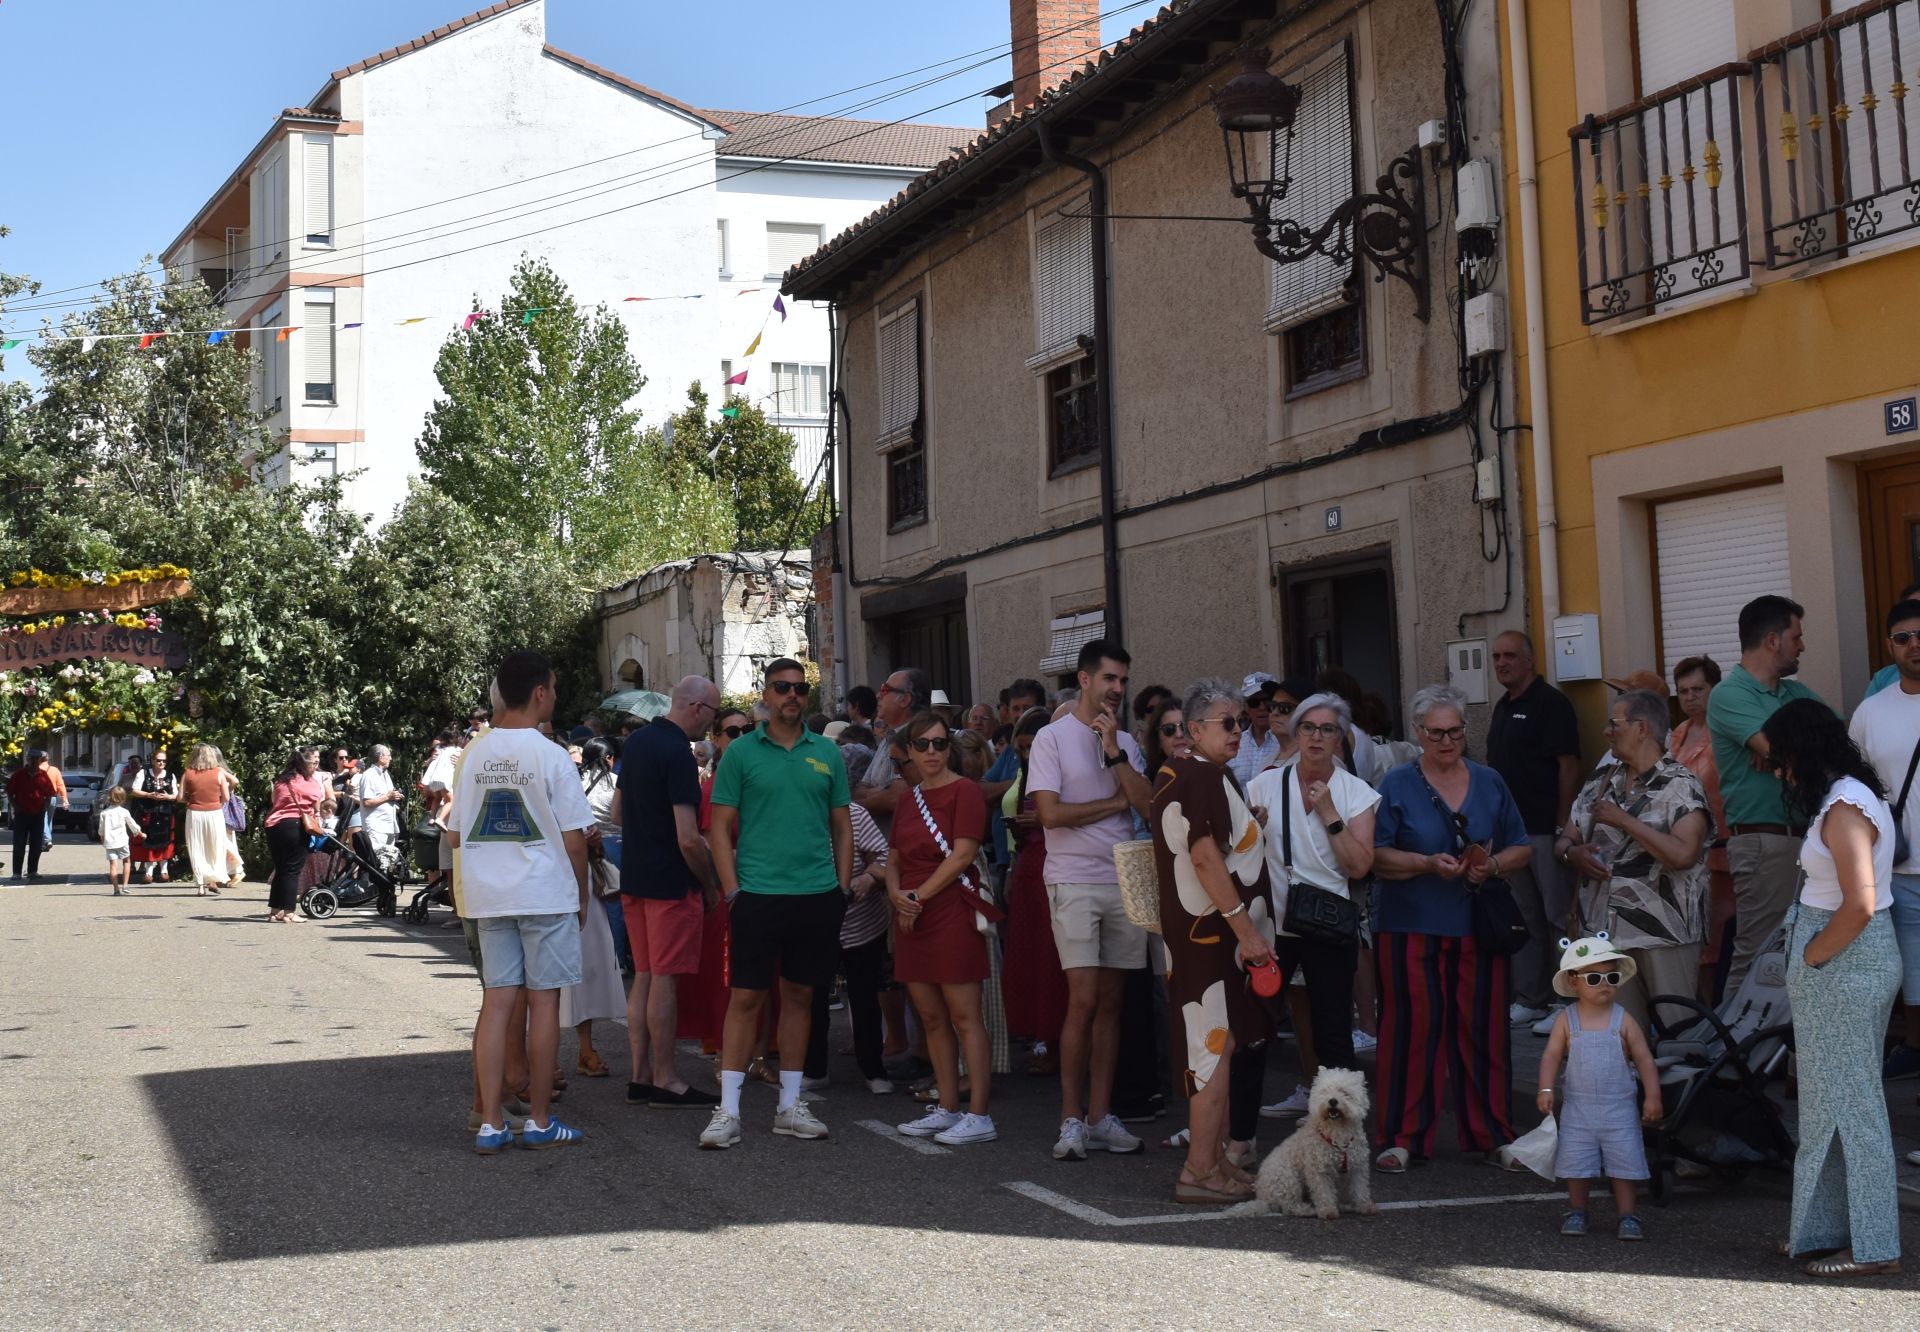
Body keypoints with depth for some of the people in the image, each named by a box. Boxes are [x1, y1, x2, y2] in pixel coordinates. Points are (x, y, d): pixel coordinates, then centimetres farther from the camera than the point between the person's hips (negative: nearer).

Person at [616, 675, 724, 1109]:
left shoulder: (637, 741, 10)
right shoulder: (677, 753, -19)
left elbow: (618, 814, 21)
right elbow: (688, 839, -21)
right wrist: (710, 886, -8)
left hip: (634, 878, 9)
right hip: (671, 882, -9)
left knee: (644, 976, 12)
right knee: (665, 979, -2)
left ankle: (640, 1077, 16)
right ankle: (665, 1080, 4)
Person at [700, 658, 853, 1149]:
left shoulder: (827, 754, 9)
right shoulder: (741, 753, 1)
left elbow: (842, 826, 13)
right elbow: (721, 827, 0)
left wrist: (842, 888, 5)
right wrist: (733, 890, -7)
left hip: (817, 895, 3)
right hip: (758, 893, -3)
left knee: (799, 996, 10)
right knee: (746, 997, -3)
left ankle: (790, 1106, 18)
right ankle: (727, 1110, 1)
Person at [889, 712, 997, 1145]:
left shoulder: (963, 792, -5)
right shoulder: (908, 800, 18)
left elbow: (962, 854, -13)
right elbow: (895, 857, 20)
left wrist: (918, 897, -10)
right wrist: (896, 893, -1)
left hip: (952, 913, -8)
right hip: (911, 916, 8)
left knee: (965, 1016, -8)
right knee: (931, 1017, 9)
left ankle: (979, 1116, -8)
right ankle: (948, 1108, 16)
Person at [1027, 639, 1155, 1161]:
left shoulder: (1126, 742, 12)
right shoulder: (1053, 737, -2)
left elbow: (1149, 806, -2)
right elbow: (1051, 812, -13)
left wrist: (1113, 751, -11)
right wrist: (1116, 802, -3)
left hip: (1124, 883, 5)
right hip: (1074, 883, -5)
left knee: (1111, 1002, 6)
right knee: (1083, 1001, -10)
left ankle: (1099, 1116, 12)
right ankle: (1071, 1119, -1)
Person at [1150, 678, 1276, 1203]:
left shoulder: (1169, 774, 15)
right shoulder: (1206, 776, -15)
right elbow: (1206, 857, -23)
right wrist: (1246, 928, -22)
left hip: (1187, 929, 10)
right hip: (1214, 930, -10)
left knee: (1213, 1043, 15)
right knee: (1218, 1045, -8)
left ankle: (1210, 1160, 21)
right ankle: (1201, 1171, -6)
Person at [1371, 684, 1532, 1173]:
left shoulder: (1489, 783, 11)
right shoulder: (1396, 786, 2)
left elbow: (1522, 848, 13)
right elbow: (1375, 857, -5)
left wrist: (1493, 865, -8)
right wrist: (1429, 864, -17)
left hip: (1477, 928, 3)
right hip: (1410, 927, -2)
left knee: (1482, 1027, 3)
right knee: (1413, 1027, -4)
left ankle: (1492, 1134, 14)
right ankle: (1401, 1136, 5)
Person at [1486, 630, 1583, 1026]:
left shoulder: (1550, 703, -9)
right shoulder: (1502, 708, 16)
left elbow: (1569, 766, -14)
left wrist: (1562, 826, -17)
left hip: (1544, 830, -8)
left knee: (1559, 916, -4)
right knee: (1524, 918, 12)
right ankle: (1529, 1000, 18)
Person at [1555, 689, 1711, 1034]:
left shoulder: (1681, 785, -6)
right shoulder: (1600, 782, 14)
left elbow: (1683, 854, -20)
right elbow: (1563, 843, 16)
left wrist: (1624, 820, -16)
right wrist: (1573, 854, -7)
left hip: (1664, 938, -6)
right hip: (1605, 934, 6)